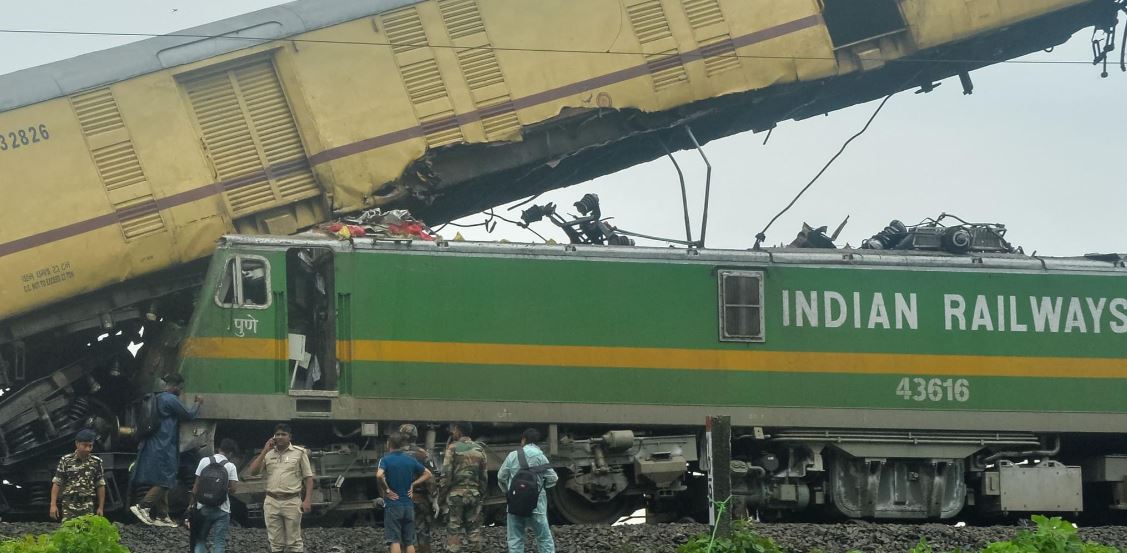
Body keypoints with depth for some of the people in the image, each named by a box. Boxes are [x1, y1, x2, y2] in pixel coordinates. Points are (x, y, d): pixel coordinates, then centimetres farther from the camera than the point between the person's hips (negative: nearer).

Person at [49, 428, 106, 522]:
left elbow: (100, 486, 10)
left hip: (88, 506, 1)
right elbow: (56, 484, 0)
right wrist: (53, 505, -8)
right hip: (69, 505, -1)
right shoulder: (66, 461, 1)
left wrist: (101, 507, 7)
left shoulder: (96, 462, 6)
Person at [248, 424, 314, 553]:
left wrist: (308, 500, -9)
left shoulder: (299, 453, 3)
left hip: (292, 502, -4)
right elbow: (253, 471, 3)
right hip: (272, 502, 4)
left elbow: (308, 478, 1)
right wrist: (265, 451, -2)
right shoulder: (268, 454, 12)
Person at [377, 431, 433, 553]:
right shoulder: (411, 459, 5)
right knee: (409, 542, 9)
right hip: (409, 505, 4)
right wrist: (413, 484, 7)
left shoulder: (386, 459, -8)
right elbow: (428, 474, 11)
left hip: (393, 504, -4)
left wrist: (387, 489, -13)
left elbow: (379, 475, -27)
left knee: (395, 541, -6)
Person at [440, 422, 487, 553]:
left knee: (454, 528, -1)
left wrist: (444, 491, -1)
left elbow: (446, 473, -10)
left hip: (456, 493, -4)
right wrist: (481, 493, 16)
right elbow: (484, 475, 10)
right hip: (474, 493, 4)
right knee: (474, 528, 9)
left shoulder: (453, 448, -6)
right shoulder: (479, 449, 7)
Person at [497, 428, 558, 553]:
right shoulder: (540, 457, -5)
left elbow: (501, 477, 6)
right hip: (536, 504, -2)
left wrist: (507, 491, 24)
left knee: (515, 539, 8)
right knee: (544, 538, 4)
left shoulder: (513, 456, 0)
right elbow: (552, 479, -3)